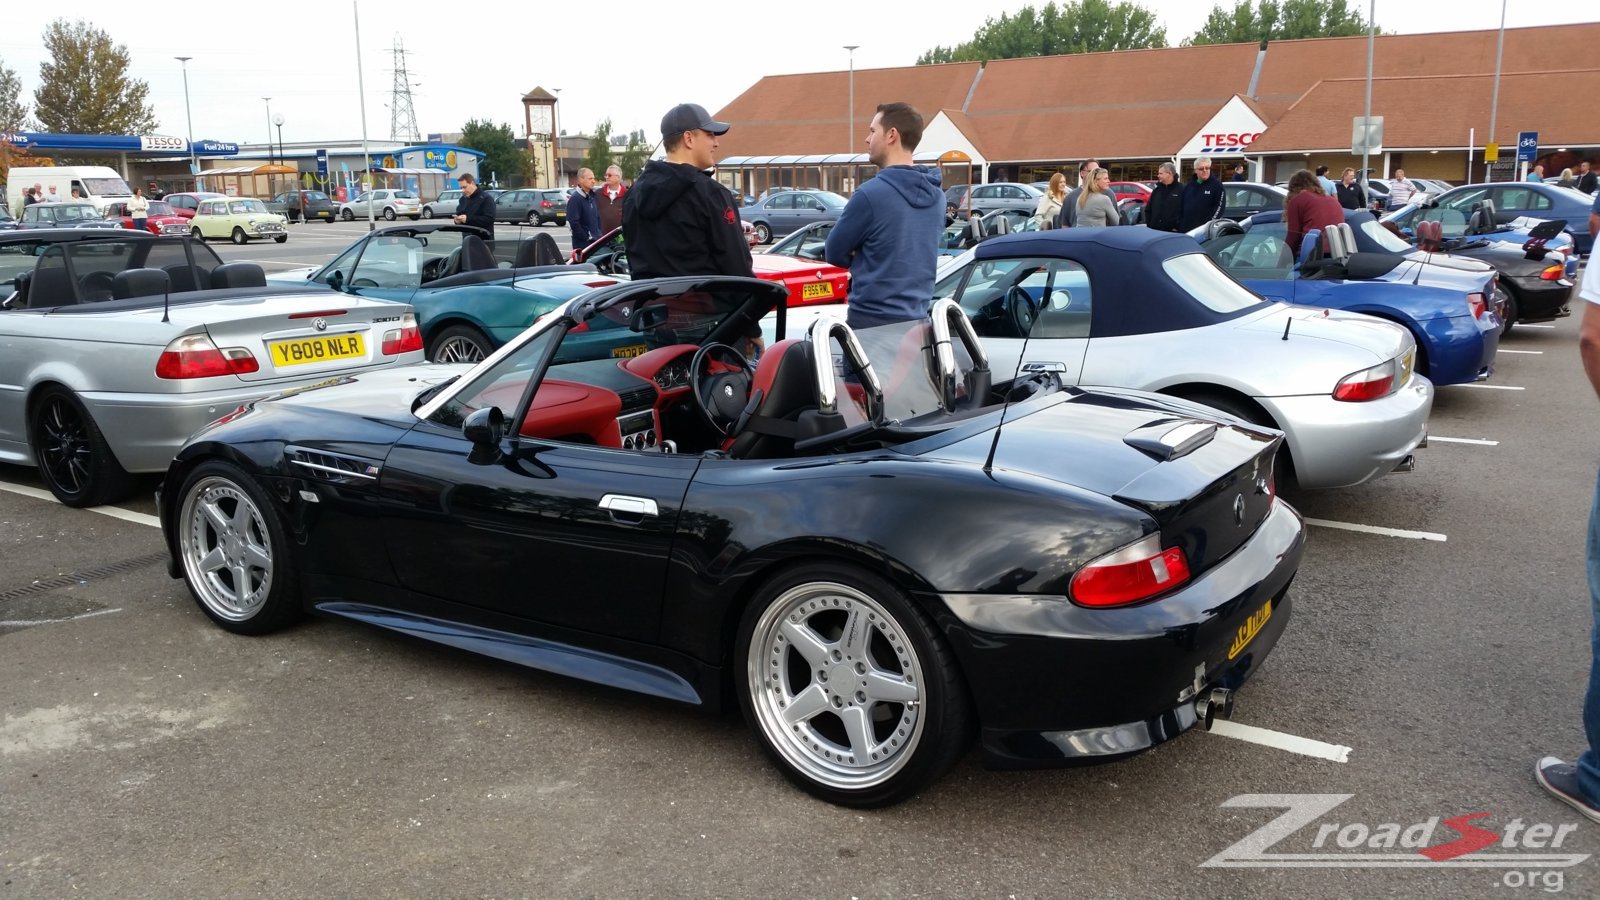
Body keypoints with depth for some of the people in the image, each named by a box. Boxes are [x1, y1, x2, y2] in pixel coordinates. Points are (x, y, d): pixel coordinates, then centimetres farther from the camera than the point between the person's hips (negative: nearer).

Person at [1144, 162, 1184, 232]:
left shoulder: (1181, 190, -4)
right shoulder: (1156, 191, 14)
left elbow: (1184, 212, -9)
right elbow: (1148, 210, 18)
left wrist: (1177, 227, -15)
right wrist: (1149, 225, 7)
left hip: (1172, 232, -5)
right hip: (1155, 231, 5)